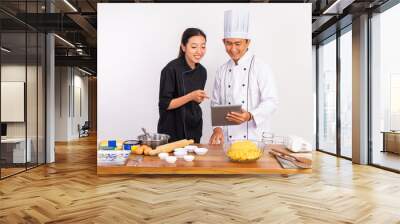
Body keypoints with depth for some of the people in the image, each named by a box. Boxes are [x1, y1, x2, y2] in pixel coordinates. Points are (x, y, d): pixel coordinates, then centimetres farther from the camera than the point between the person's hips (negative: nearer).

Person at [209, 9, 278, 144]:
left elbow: (271, 102, -10)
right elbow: (216, 104, 9)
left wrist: (250, 116, -27)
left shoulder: (261, 67, -5)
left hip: (255, 136, -3)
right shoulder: (222, 71, 7)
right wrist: (217, 128, -6)